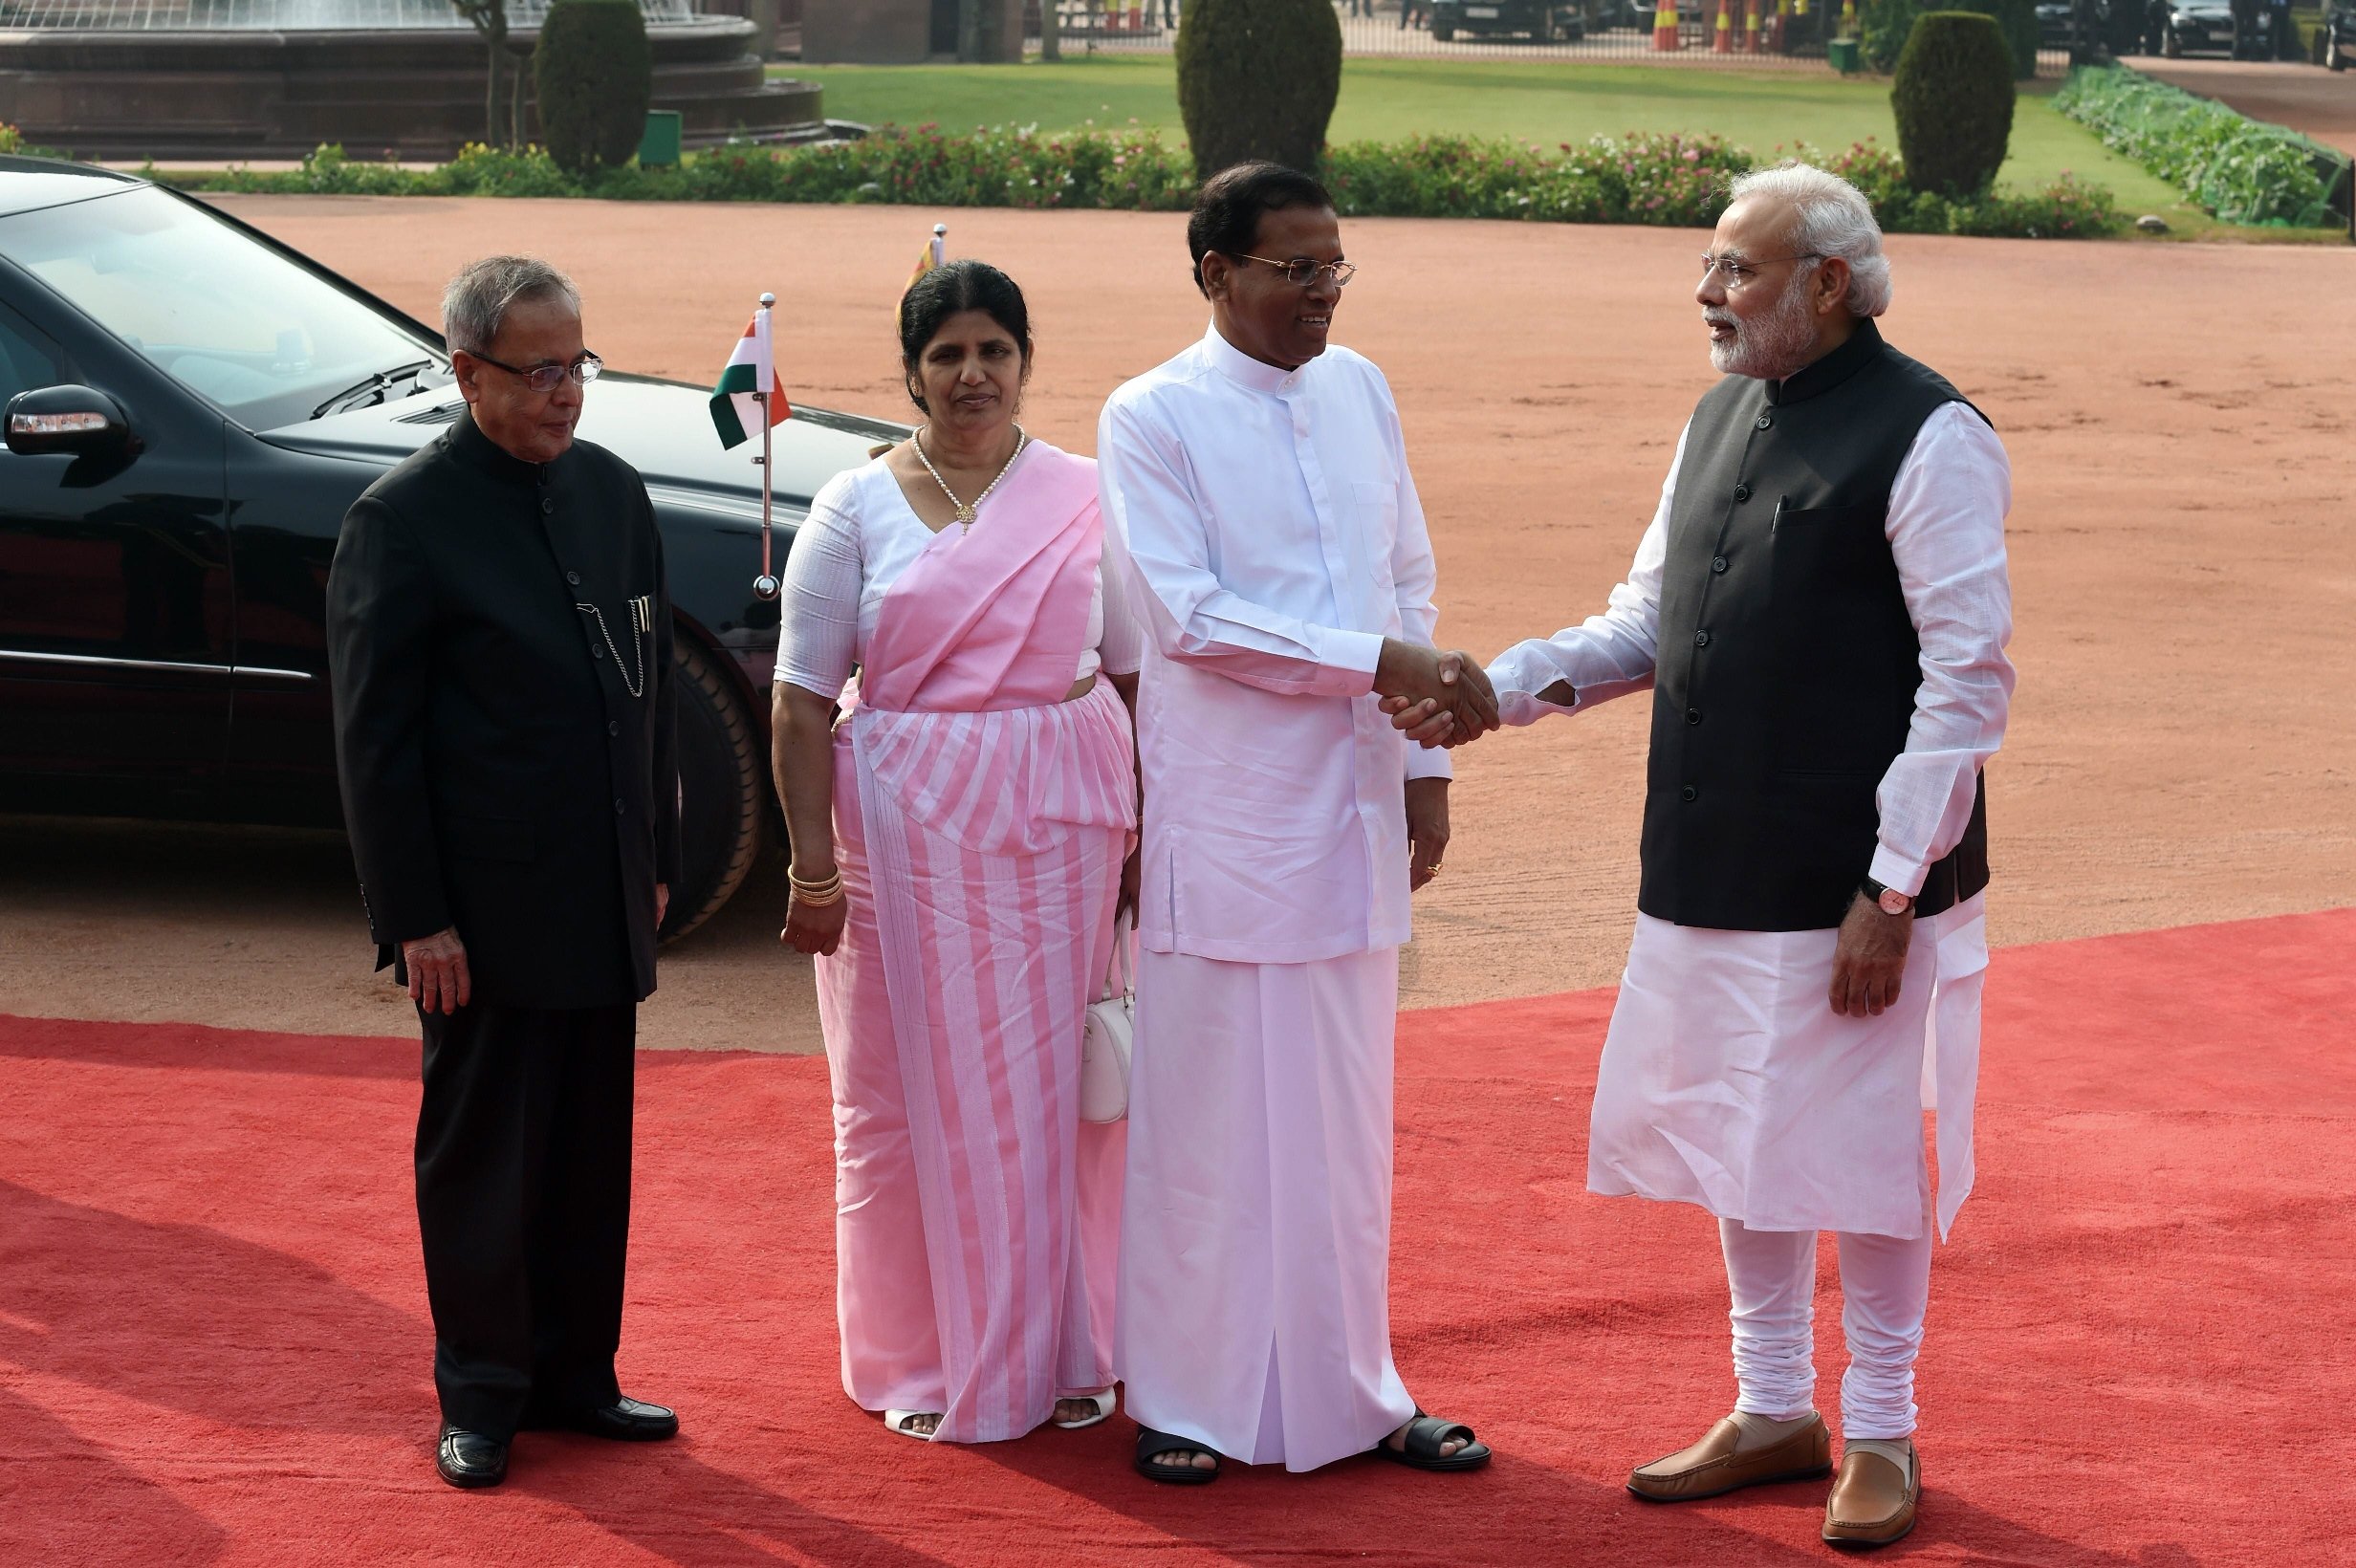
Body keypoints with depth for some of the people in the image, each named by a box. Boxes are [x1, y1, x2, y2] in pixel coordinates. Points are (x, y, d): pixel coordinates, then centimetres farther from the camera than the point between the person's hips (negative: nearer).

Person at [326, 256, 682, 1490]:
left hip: (605, 903, 6)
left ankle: (573, 1374, 25)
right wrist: (415, 918, -14)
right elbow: (374, 737, -11)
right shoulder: (404, 519, -11)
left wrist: (656, 862, 13)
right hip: (485, 912, -6)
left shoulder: (613, 493, 7)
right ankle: (481, 1399, 18)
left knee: (592, 1154, 12)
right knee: (481, 1157, 6)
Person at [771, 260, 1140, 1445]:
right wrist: (814, 866, -9)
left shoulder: (1086, 497, 5)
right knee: (914, 1091, 4)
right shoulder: (857, 511, 0)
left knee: (1056, 1084, 6)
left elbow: (1138, 675, 8)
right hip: (907, 828, -1)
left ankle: (1062, 1350, 19)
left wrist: (1149, 834, 1)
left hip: (1060, 825, 1)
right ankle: (921, 1360, 17)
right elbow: (802, 703, -2)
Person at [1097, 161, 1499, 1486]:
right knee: (1205, 1123, 0)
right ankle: (1188, 1401, 11)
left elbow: (1409, 584, 14)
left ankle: (1350, 1390, 20)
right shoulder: (1153, 418, -7)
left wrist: (1426, 763, 9)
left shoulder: (1361, 393, 9)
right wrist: (1379, 662, -18)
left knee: (1345, 1120, 11)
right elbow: (1190, 617, -15)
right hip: (1220, 817, -5)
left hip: (1352, 810, 5)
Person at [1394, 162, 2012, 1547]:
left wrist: (1892, 886, -18)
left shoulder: (1927, 436, -12)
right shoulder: (1724, 418, 12)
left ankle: (1881, 1435, 19)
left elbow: (1969, 682, -15)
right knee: (1736, 1136, 15)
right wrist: (1500, 689, 1)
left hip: (1851, 883, -8)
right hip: (1715, 867, 8)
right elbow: (1647, 624, 18)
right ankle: (1774, 1411, 30)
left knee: (1862, 1151, 4)